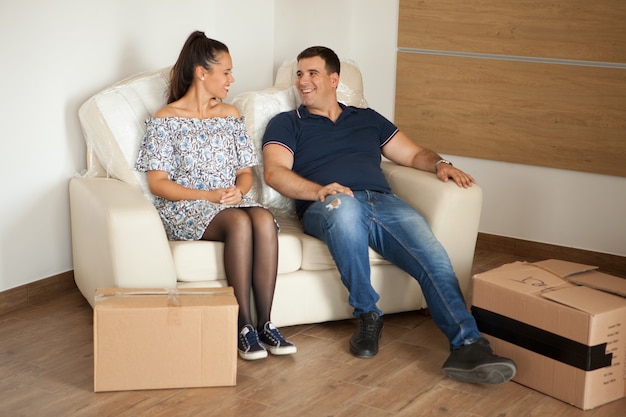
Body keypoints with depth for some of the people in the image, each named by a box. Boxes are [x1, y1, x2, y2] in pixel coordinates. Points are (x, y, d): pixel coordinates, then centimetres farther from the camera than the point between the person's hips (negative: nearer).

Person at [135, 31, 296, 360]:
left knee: (264, 219, -32)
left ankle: (264, 324, -28)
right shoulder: (165, 119, 1)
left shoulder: (230, 115, 17)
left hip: (232, 201, 4)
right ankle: (245, 326, -31)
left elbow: (245, 171, 16)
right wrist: (208, 195, -16)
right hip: (184, 208, -4)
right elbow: (157, 183, -5)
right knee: (239, 222, -37)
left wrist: (239, 190, -8)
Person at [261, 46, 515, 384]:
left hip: (384, 201, 3)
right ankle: (367, 316, -24)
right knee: (345, 206, -41)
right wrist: (319, 190, -17)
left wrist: (439, 164, 5)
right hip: (327, 206, -3)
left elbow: (413, 154, 30)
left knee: (434, 257, -26)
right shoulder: (286, 124, 20)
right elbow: (274, 171, 2)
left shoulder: (367, 119, 30)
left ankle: (467, 347, -38)